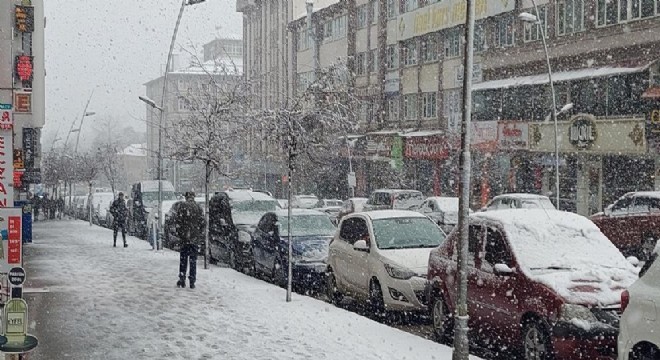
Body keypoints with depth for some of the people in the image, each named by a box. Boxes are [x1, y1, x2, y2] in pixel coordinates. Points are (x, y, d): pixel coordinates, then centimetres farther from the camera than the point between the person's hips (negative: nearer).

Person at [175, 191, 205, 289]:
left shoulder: (181, 206, -3)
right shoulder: (198, 208, 2)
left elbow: (177, 221, -7)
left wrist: (178, 233, 1)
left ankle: (182, 279, 7)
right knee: (193, 260, 5)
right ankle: (192, 281, 3)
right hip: (196, 238, 1)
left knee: (183, 259, 9)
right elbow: (203, 223, 1)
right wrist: (200, 235, 9)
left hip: (184, 237, -1)